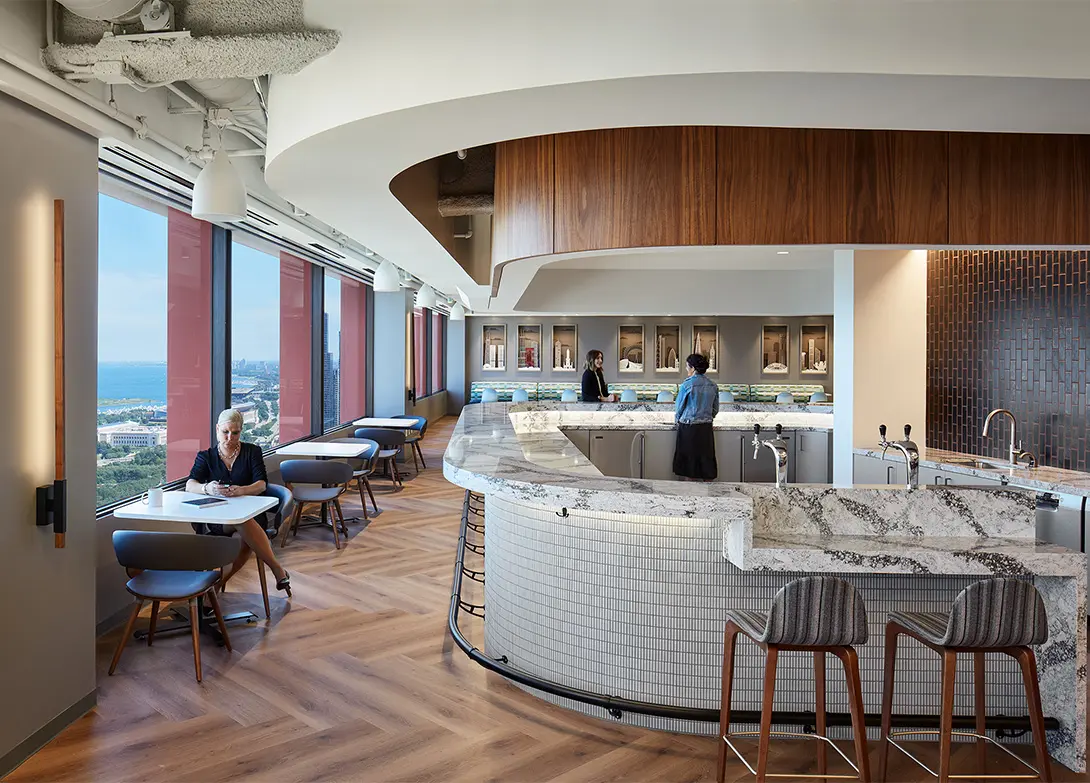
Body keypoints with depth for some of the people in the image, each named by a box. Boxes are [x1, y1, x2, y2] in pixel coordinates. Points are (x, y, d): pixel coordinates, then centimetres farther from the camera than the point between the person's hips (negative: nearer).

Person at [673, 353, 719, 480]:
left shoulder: (687, 385, -12)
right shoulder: (713, 385, 4)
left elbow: (679, 407, -3)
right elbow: (715, 409, 11)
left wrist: (677, 420, 16)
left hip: (688, 428, -4)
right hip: (706, 429, 4)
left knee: (688, 462, 5)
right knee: (706, 461, 10)